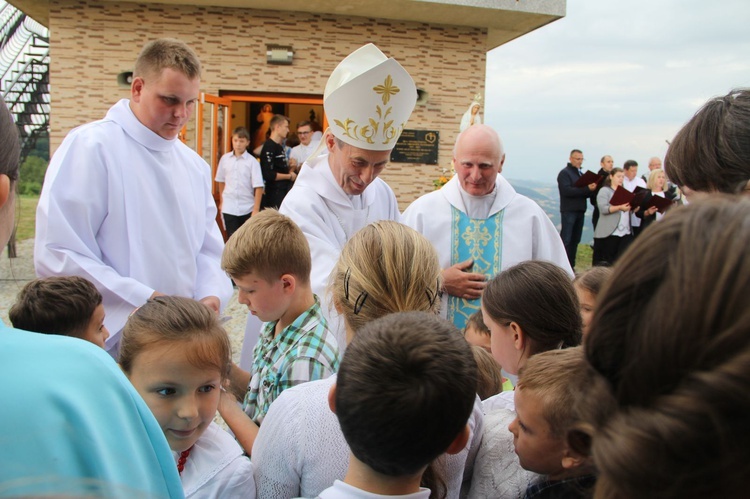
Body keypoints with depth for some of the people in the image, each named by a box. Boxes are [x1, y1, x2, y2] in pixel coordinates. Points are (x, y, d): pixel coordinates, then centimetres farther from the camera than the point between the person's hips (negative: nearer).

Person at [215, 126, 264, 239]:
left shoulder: (252, 162, -8)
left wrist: (256, 209, -13)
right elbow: (221, 181, 14)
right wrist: (221, 201, 18)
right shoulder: (225, 159, 2)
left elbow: (258, 187, -10)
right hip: (229, 208, 1)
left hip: (247, 208, -1)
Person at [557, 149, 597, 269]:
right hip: (569, 211, -7)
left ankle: (570, 266, 14)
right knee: (566, 240, -9)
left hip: (580, 211, 7)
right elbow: (567, 191, -18)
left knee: (575, 240, 8)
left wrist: (591, 189, -5)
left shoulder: (581, 174, 20)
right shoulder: (564, 173, -4)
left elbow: (586, 192, 18)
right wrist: (586, 189, -22)